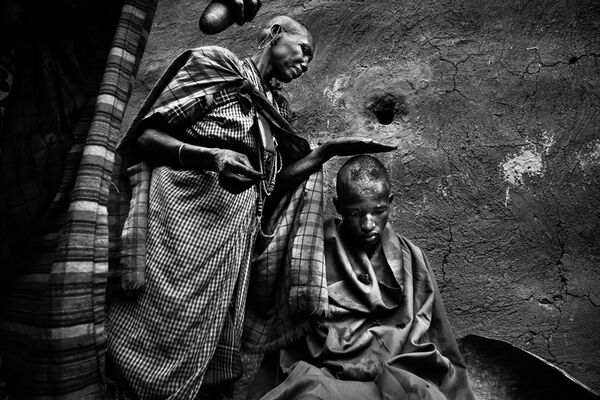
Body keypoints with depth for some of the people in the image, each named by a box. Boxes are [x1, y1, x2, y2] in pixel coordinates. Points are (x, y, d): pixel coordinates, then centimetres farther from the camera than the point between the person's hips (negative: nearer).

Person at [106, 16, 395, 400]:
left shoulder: (274, 106, 22)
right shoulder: (214, 65, 5)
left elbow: (271, 182, 10)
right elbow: (146, 136, -3)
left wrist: (330, 149, 4)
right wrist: (210, 157, -21)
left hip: (233, 234, 6)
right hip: (181, 216, -5)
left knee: (203, 351, 7)